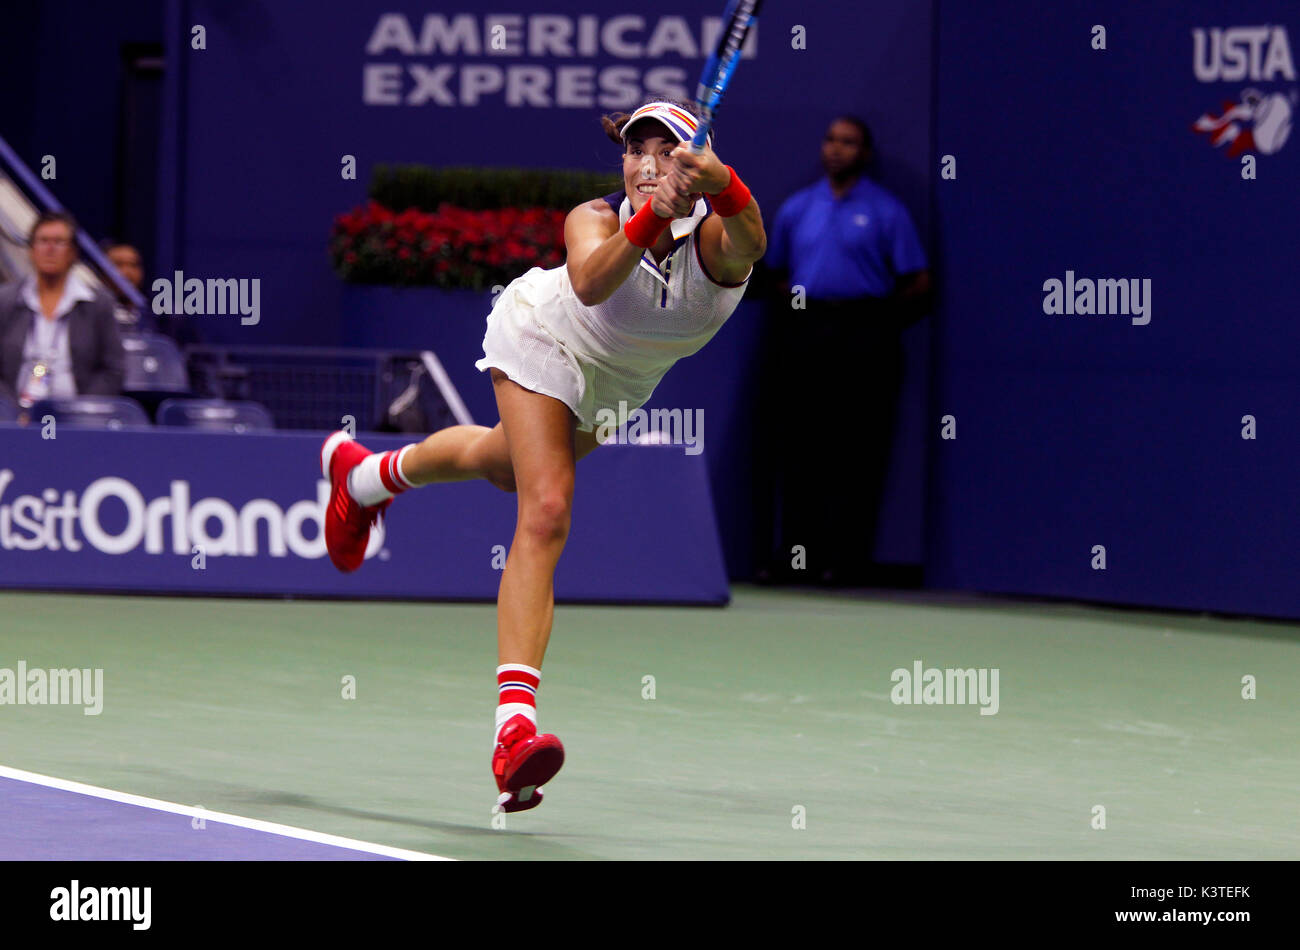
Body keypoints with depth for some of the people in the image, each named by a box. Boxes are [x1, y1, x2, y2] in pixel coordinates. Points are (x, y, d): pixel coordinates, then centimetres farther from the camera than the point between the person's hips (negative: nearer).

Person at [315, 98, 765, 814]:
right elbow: (590, 283, -56)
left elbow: (750, 243, -58)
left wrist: (722, 183, -79)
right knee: (545, 514, -22)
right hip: (544, 337, -4)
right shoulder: (596, 218, -34)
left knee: (505, 466, 28)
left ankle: (368, 473, 61)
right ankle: (514, 726, -31)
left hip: (619, 381, 4)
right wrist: (649, 220, -72)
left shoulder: (714, 238, -33)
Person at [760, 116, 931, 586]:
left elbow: (918, 284, 1)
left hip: (864, 338, -4)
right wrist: (795, 310, 7)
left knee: (857, 454, -5)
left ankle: (847, 558, -3)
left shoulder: (886, 211, 2)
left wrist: (878, 322, 0)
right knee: (798, 450, 0)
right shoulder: (797, 208, 14)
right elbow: (777, 272, 22)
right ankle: (795, 553, 4)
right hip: (805, 332, 4)